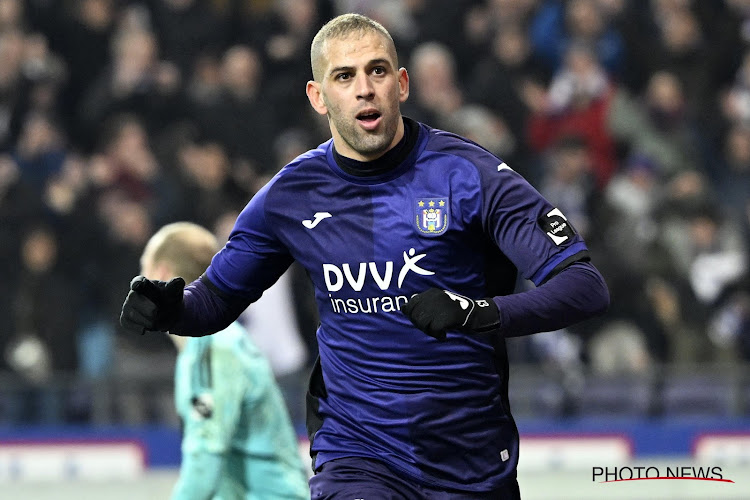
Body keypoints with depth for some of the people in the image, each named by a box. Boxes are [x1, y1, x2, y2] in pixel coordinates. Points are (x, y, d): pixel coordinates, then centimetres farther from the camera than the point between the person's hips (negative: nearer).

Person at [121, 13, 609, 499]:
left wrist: (478, 312, -33)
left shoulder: (466, 173, -9)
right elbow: (216, 299, 16)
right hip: (358, 457, 0)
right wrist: (170, 309, -8)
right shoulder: (291, 195, 2)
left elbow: (587, 287, -16)